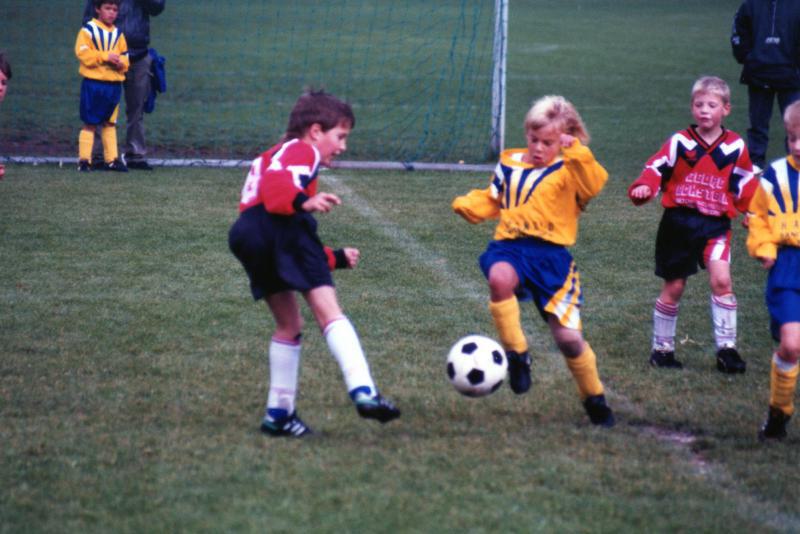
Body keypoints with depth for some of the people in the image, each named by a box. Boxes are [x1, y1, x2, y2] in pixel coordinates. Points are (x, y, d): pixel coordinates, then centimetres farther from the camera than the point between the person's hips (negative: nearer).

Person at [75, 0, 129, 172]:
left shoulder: (118, 34, 13)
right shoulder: (88, 30, -4)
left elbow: (125, 57, 13)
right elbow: (83, 53, -14)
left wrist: (120, 62, -10)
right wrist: (105, 56, -19)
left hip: (114, 85, 5)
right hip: (93, 83, -5)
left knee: (110, 123, 12)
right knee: (90, 124, -2)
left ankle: (112, 159, 15)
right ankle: (84, 160, 1)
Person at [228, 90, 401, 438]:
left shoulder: (273, 157, 42)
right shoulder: (302, 150, 13)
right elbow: (275, 181, -11)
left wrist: (336, 259, 44)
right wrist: (302, 201, -30)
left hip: (245, 237, 8)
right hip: (280, 227, -8)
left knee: (289, 324, 20)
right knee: (327, 310, -13)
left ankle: (279, 412, 19)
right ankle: (363, 391, -28)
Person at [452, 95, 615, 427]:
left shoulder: (569, 171, 2)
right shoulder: (509, 164, 15)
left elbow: (594, 183, -18)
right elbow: (491, 200, 24)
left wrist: (576, 151, -26)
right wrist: (467, 205, 6)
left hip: (551, 255, -2)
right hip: (510, 248, 2)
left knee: (568, 337, -2)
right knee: (500, 279, -38)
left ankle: (594, 398, 24)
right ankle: (517, 355, -21)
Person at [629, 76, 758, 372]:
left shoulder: (735, 146, 2)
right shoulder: (680, 142, -3)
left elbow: (745, 184, 14)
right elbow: (656, 167, -6)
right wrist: (643, 188, -25)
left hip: (715, 225, 0)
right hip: (678, 222, 0)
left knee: (721, 279, -18)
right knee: (673, 287, 8)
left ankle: (726, 348, -9)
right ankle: (662, 347, 24)